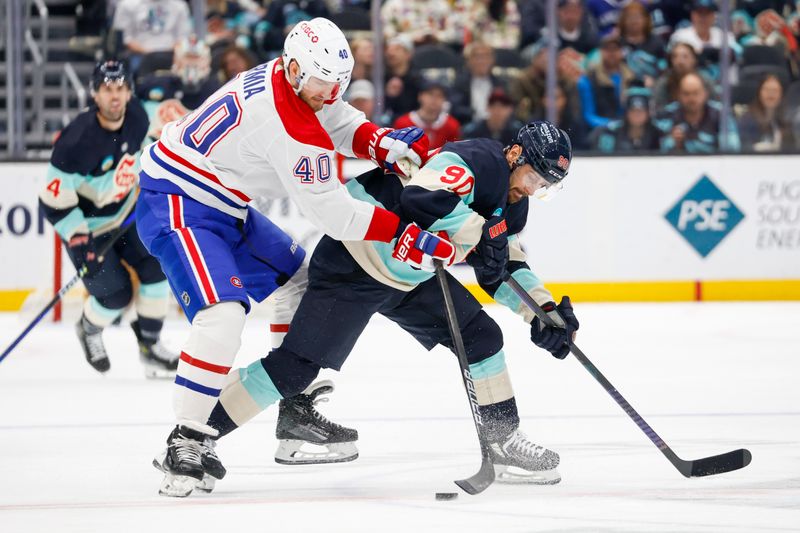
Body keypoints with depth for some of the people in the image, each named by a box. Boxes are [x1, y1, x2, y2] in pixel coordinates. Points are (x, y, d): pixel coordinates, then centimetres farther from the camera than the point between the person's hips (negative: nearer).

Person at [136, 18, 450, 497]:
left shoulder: (285, 78, 0)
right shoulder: (290, 127, -28)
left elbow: (339, 123, 16)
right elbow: (334, 214, -24)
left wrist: (383, 142, -6)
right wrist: (405, 232, -19)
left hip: (221, 203, 11)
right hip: (175, 206, -11)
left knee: (296, 280, 20)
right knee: (223, 314, -28)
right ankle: (187, 443, -23)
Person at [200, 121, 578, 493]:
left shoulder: (513, 204, 8)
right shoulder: (473, 162, -23)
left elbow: (507, 267, 17)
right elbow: (421, 200, -41)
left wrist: (544, 310, 4)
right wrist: (481, 234, -36)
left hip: (412, 277, 10)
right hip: (353, 266, -10)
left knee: (481, 337, 6)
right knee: (298, 365, -13)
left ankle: (504, 442, 17)